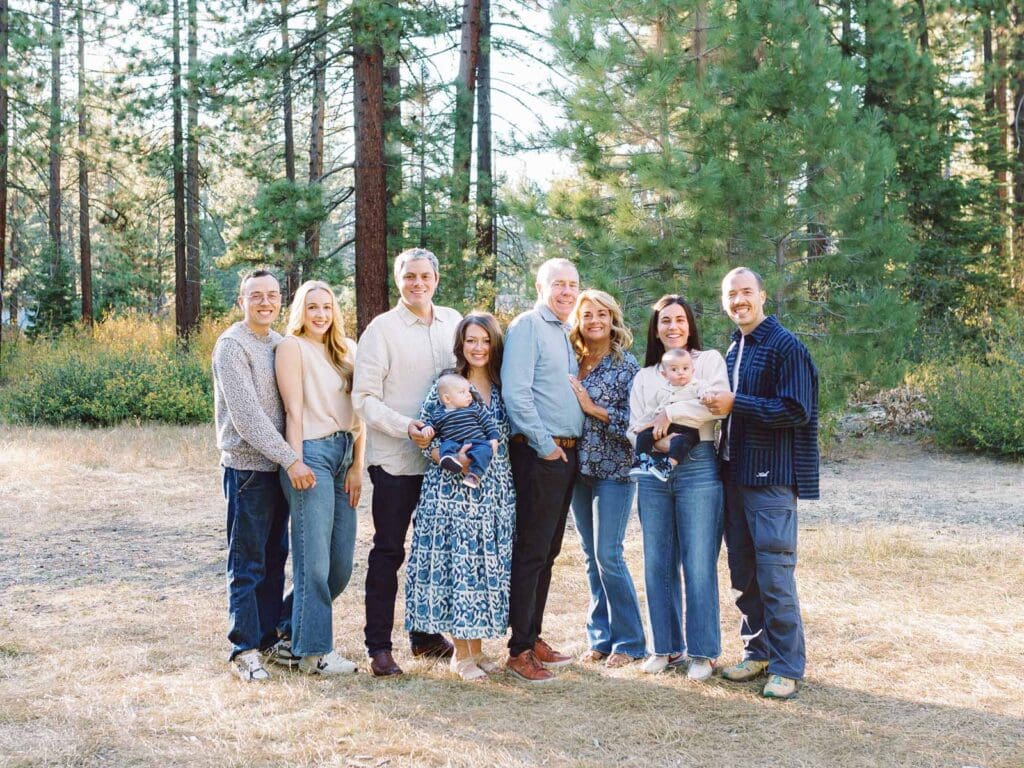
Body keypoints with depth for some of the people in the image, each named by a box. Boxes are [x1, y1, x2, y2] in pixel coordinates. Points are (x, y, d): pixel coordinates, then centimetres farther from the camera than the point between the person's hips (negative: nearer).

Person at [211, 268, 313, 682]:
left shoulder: (280, 343, 12)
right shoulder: (232, 345, -11)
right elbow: (246, 414, -18)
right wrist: (291, 459, -19)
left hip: (279, 465, 7)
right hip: (248, 466, -7)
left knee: (275, 558, 13)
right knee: (247, 564, -2)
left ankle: (269, 636, 22)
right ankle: (244, 649, 4)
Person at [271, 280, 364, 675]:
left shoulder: (345, 350, 17)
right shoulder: (292, 346, 0)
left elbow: (357, 411, 12)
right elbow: (294, 410, -6)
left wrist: (357, 465, 5)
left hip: (344, 455, 7)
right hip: (312, 452, -7)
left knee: (341, 563, 7)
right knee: (313, 560, -3)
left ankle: (290, 634, 23)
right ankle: (313, 650, 7)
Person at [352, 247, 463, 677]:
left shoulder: (452, 322, 9)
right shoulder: (382, 329, -6)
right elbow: (364, 398, -9)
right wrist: (405, 426, -23)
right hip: (395, 459, -5)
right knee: (388, 552, 1)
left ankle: (425, 634, 28)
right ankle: (379, 647, 8)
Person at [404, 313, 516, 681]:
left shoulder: (502, 388, 10)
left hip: (495, 493, 5)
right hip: (453, 492, -5)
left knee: (490, 565, 8)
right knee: (456, 563, -3)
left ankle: (477, 648, 20)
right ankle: (461, 654, 8)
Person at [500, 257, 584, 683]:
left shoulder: (564, 334, 18)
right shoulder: (527, 326, -9)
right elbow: (515, 393, -18)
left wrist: (566, 446, 13)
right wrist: (545, 445, -16)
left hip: (565, 453, 9)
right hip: (537, 453, -9)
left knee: (547, 552, 13)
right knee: (530, 552, -6)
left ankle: (533, 637, 22)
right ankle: (519, 651, -1)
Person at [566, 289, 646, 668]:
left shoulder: (626, 365, -5)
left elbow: (635, 420, -12)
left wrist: (592, 407, -15)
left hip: (613, 470, -5)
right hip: (579, 469, 5)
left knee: (608, 555, -7)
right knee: (591, 557, 10)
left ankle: (628, 641, 5)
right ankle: (600, 637, 18)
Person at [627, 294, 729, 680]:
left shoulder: (709, 360, 7)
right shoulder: (644, 377, 20)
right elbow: (635, 428, 11)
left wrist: (670, 413, -11)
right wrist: (655, 440, -9)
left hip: (698, 467, -5)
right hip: (653, 471, 5)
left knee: (699, 564, -5)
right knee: (658, 563, 6)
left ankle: (703, 652, 3)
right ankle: (667, 647, 17)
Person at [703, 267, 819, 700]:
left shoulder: (785, 347, -9)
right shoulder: (732, 351, 15)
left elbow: (797, 411, -17)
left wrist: (735, 404, -18)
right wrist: (714, 402, 3)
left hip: (771, 477, -8)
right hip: (735, 473, 8)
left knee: (774, 575, -6)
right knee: (742, 573, 12)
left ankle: (787, 666, 4)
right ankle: (758, 651, 24)